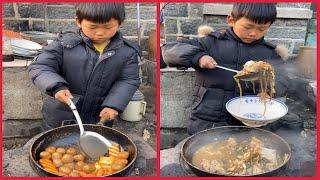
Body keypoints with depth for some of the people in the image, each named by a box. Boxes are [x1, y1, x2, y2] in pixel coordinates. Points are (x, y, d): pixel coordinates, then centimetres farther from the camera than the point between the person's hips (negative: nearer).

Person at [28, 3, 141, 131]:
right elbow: (39, 67, -11)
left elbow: (129, 81, -6)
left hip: (101, 116, 1)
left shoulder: (128, 52, -9)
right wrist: (56, 86, -29)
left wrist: (113, 104, -20)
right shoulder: (65, 44, -13)